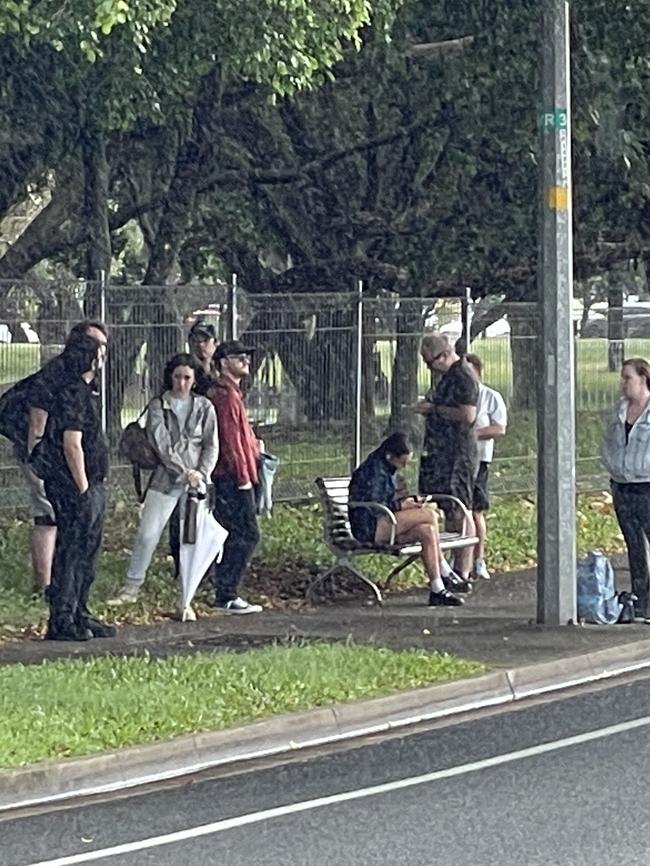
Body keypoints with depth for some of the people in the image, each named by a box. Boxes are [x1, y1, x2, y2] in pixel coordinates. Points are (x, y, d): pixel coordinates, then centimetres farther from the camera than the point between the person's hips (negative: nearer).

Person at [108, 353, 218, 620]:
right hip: (166, 478, -1)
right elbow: (161, 444, -8)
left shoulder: (204, 407, 7)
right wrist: (184, 472, -15)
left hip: (197, 481, 1)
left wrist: (201, 473, -11)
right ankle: (132, 586, 12)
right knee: (147, 534, -4)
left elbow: (212, 445, 4)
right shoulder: (158, 406, 2)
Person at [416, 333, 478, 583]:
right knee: (449, 511, 11)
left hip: (458, 455, -10)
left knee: (458, 511, -8)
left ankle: (462, 574, -7)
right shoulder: (449, 376, 17)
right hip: (442, 452, 10)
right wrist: (430, 406, 11)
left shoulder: (464, 377, -14)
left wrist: (434, 409, -15)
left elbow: (467, 415, -23)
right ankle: (457, 570, 15)